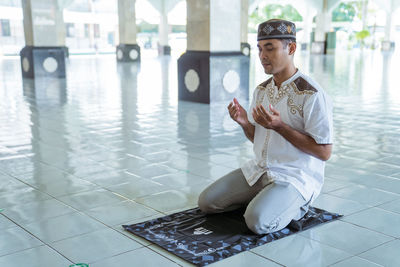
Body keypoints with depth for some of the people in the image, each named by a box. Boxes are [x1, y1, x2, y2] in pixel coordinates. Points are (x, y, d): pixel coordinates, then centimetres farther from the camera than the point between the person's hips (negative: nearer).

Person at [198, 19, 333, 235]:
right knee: (206, 201, 0)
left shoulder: (311, 95, -18)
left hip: (296, 177, -7)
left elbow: (324, 152, -19)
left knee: (257, 222, -28)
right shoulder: (261, 90, 6)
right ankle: (263, 199, 16)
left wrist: (279, 126, -25)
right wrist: (244, 123, -8)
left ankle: (294, 204, 2)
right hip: (259, 169, 7)